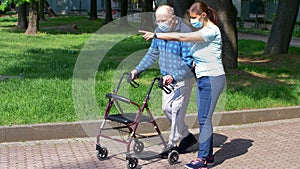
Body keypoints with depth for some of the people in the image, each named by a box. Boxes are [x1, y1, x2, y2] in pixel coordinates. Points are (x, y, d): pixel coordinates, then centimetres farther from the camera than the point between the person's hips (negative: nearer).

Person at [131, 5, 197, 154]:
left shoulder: (184, 33, -22)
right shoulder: (159, 31, 0)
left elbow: (188, 61, -24)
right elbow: (152, 54, 9)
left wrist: (173, 76, -34)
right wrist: (137, 70, 0)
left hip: (183, 78, -8)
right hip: (167, 77, 8)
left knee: (177, 110, -6)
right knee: (167, 108, 10)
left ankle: (173, 143, 6)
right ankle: (187, 136, 23)